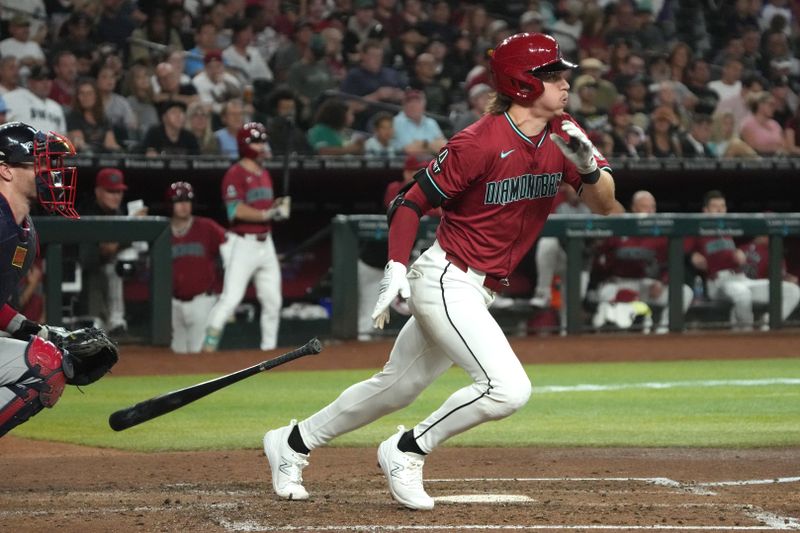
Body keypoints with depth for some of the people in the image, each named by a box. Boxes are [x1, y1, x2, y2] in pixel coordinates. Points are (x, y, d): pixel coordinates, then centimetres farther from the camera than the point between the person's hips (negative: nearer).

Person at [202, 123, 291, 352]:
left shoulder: (264, 174, 16)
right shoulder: (235, 174, -11)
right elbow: (236, 210, -22)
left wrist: (278, 206, 2)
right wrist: (267, 214, -25)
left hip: (265, 244, 8)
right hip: (243, 244, -8)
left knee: (273, 300, 10)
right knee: (230, 298, -14)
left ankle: (268, 348, 21)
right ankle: (208, 347, -13)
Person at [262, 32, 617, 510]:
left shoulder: (563, 135, 1)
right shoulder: (481, 142, -18)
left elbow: (605, 204, -3)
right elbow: (412, 202, -11)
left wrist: (589, 167, -23)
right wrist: (396, 267, -21)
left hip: (478, 292, 8)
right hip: (446, 280, -8)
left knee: (397, 387, 17)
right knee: (508, 389, -21)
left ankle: (293, 443, 33)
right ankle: (407, 452, -3)